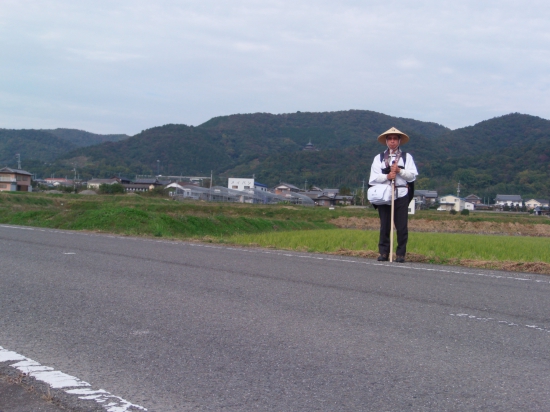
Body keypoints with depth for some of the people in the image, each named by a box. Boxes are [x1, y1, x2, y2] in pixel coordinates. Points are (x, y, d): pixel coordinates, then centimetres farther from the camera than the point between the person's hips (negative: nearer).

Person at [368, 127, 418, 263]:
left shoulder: (407, 157, 12)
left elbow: (413, 175, 2)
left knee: (402, 226, -2)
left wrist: (399, 171, -13)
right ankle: (383, 253, 9)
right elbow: (373, 177, 2)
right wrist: (387, 176, -14)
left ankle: (401, 254, 4)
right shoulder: (379, 158, 12)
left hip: (401, 195, -1)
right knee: (384, 226, 2)